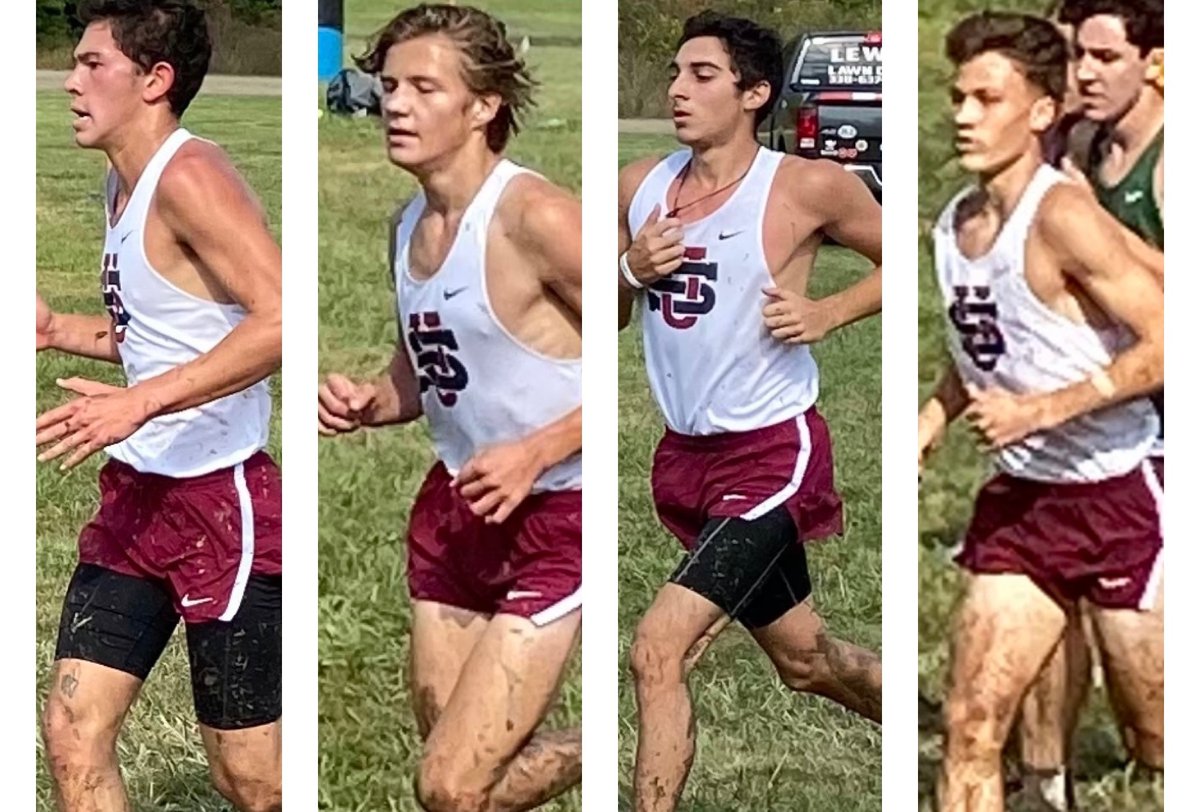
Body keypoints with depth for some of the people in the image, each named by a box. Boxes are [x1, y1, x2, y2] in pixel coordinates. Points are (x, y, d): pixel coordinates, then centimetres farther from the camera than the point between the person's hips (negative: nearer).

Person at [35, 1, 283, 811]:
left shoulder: (189, 176, -17)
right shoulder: (124, 184, 12)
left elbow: (281, 319, -29)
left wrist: (138, 404, -32)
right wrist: (57, 330, 12)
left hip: (221, 501, -9)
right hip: (137, 497, 9)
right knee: (73, 731, 3)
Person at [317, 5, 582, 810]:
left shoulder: (536, 218, -19)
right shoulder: (410, 226, 6)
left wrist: (536, 453, -24)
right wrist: (368, 405, 0)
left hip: (552, 518, -8)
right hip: (453, 509, 8)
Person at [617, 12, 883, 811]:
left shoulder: (809, 187, -12)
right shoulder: (640, 186, 3)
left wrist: (828, 312, -14)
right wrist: (633, 271, -9)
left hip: (771, 454, -7)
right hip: (687, 455, 7)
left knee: (658, 650, -19)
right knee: (804, 656, 20)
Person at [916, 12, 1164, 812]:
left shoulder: (1061, 215, -18)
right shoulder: (954, 224, 6)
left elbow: (1167, 344, -23)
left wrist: (1040, 410, -22)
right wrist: (931, 422, 9)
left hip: (1118, 497, -7)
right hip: (1020, 498, 7)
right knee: (972, 725, 0)